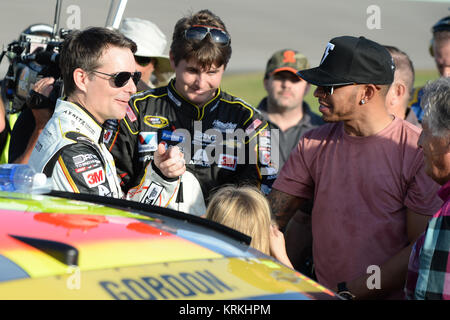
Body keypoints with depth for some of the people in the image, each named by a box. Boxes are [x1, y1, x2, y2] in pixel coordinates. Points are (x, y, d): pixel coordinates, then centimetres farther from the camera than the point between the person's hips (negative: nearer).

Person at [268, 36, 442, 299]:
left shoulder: (420, 151, -6)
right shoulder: (313, 145, 9)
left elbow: (425, 250, -8)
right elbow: (269, 221, 11)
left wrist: (349, 293, -11)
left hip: (392, 296, -4)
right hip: (323, 293, 4)